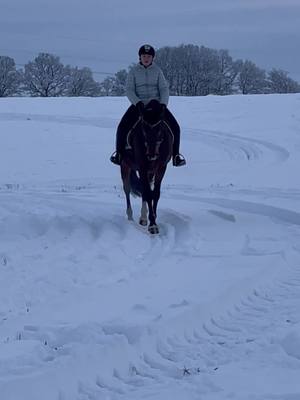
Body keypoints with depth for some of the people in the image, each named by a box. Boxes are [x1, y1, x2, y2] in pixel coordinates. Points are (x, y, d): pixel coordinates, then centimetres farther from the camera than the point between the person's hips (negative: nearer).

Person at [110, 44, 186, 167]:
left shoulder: (157, 70, 3)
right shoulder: (134, 71, 0)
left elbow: (164, 88, -1)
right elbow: (129, 90, -5)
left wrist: (163, 104, -18)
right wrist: (137, 103, -21)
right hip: (138, 104, -1)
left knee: (174, 127, -15)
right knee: (123, 127, -20)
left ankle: (175, 154, 1)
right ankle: (119, 152, 2)